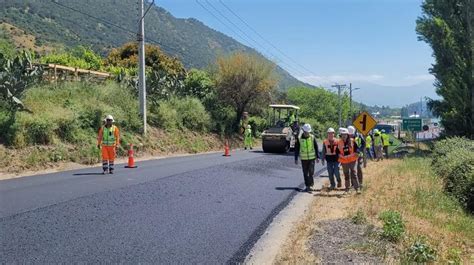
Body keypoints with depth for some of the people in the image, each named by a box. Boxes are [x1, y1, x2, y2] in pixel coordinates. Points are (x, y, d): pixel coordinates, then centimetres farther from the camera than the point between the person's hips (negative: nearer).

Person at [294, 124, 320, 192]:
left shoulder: (312, 137, -2)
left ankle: (311, 185, -2)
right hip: (303, 158, 1)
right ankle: (307, 186, 15)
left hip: (312, 158, -1)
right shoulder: (299, 138, -4)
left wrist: (317, 157, 4)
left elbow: (316, 147, 6)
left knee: (311, 172, -10)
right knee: (305, 173, 6)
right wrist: (296, 159, 0)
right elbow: (296, 149, 1)